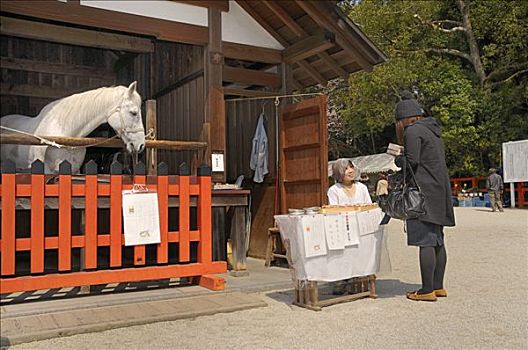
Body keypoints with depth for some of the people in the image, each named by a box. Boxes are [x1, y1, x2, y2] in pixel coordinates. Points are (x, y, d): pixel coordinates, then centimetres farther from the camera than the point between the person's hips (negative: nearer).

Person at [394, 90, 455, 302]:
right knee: (437, 240, 11)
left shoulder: (412, 131, -10)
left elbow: (411, 162, -16)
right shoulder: (432, 130, 18)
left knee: (425, 241, -7)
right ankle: (438, 286, 18)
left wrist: (398, 159, 3)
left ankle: (427, 290, -4)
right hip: (438, 190, 10)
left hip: (423, 191, -10)